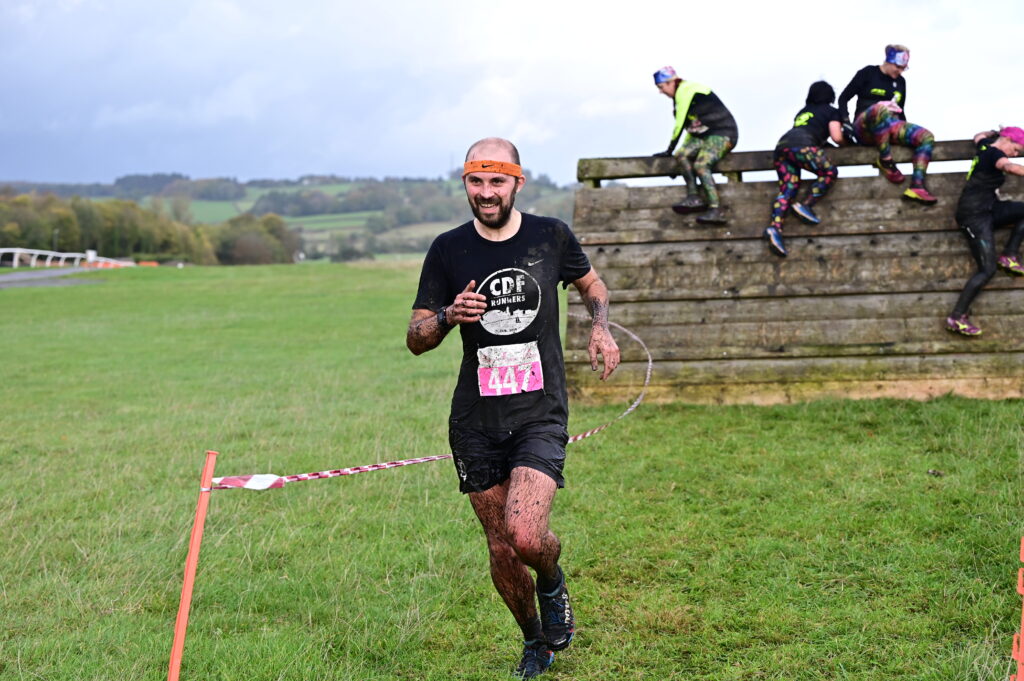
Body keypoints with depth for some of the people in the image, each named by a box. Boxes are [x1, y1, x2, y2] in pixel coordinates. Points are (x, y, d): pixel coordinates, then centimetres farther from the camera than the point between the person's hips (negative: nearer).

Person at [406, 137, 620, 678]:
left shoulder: (551, 236, 2)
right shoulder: (448, 250, 1)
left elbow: (590, 284, 21)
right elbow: (415, 339, 4)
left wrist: (600, 326, 1)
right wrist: (449, 316, -18)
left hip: (540, 414, -2)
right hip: (475, 421, 2)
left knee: (526, 536, -20)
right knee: (501, 549, 7)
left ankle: (552, 583, 16)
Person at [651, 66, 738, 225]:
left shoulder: (685, 91, -12)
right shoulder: (682, 93, 19)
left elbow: (680, 124, -14)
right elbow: (690, 127, 22)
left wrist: (670, 149, -7)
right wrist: (685, 148, 15)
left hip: (723, 134, -10)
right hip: (707, 136, 10)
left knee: (701, 164, -28)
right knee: (682, 155, -9)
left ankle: (716, 211, -35)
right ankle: (693, 197, -17)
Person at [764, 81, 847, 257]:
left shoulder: (803, 111, 36)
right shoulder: (831, 112, 17)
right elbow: (837, 137, 8)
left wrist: (821, 142, 39)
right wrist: (847, 142, 28)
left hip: (782, 145, 6)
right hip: (802, 145, -6)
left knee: (787, 190, -3)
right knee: (829, 172, 3)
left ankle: (775, 227, -24)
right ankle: (806, 206, -15)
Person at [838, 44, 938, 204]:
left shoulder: (900, 81, 19)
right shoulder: (869, 73, 4)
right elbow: (844, 98, 2)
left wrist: (908, 133, 15)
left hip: (890, 128, 6)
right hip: (865, 129, -6)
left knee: (927, 137, -20)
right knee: (881, 108, -41)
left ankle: (916, 186, -35)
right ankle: (885, 161, -31)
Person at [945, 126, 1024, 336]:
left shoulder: (986, 145, 9)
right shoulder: (994, 154, -18)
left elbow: (979, 136, 35)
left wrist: (994, 132, 52)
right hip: (975, 215, -10)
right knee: (987, 269, -15)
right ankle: (956, 318, -14)